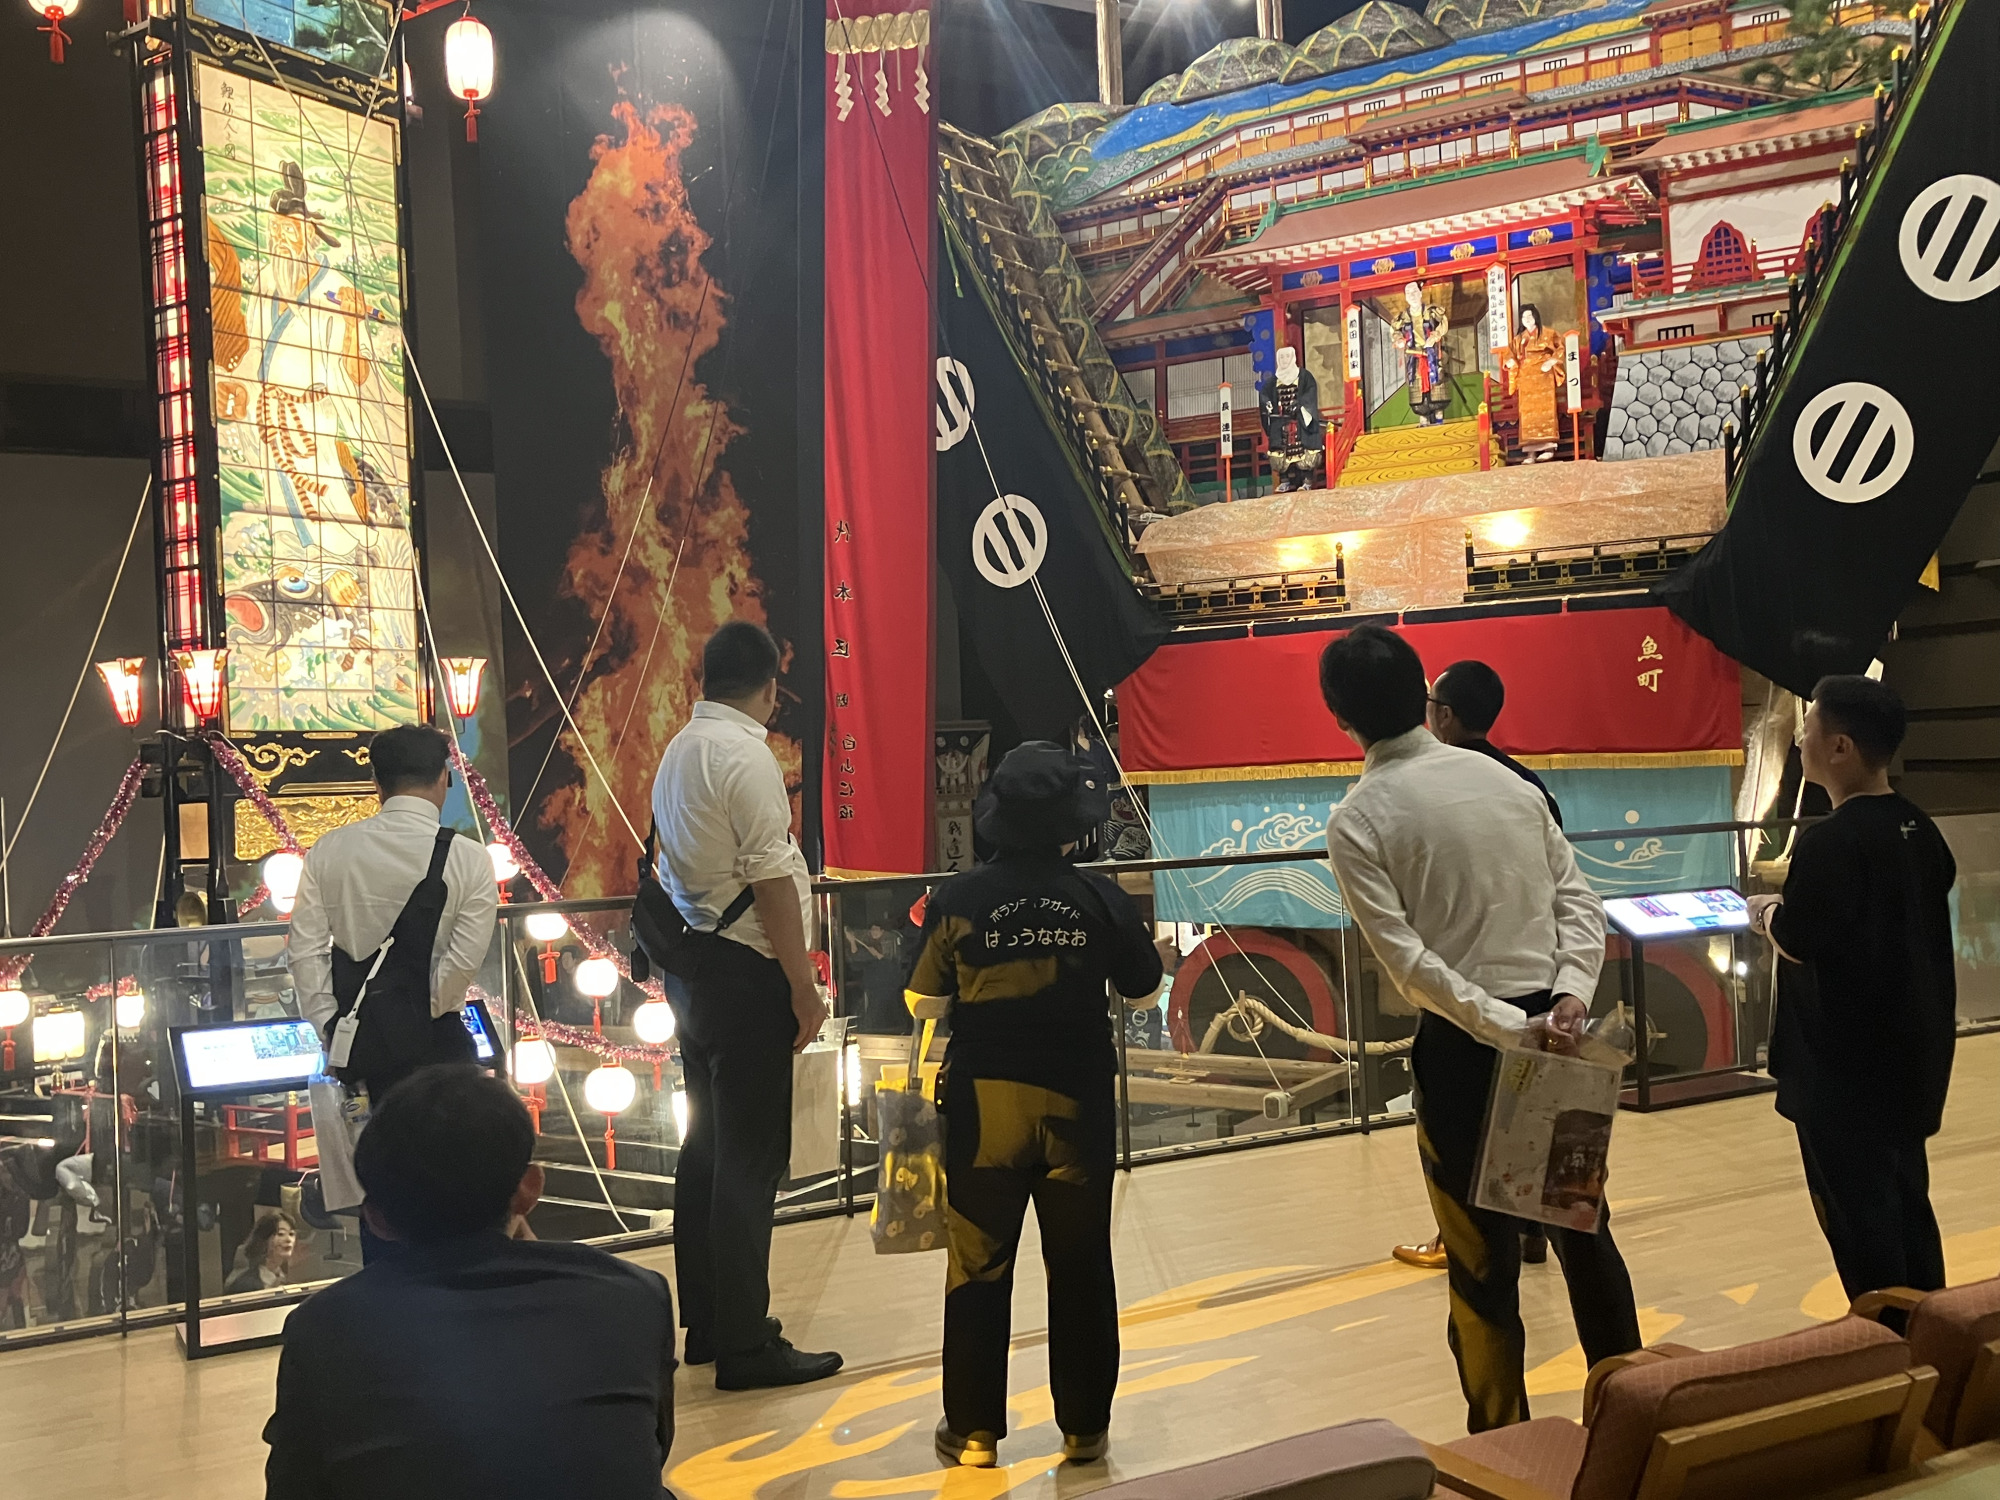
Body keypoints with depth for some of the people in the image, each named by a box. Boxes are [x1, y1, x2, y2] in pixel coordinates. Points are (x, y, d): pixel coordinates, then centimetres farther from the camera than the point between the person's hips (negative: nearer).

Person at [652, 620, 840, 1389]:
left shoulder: (679, 750, 11)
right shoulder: (746, 755, -15)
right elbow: (771, 882, -19)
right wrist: (803, 986, -14)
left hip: (691, 965, 9)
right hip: (745, 974, -9)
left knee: (706, 1145, 16)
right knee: (750, 1158, -4)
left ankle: (706, 1323, 27)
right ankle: (744, 1347, 1)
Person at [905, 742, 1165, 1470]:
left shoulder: (957, 900, -8)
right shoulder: (1099, 898, -7)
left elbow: (924, 1002, -1)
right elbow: (1144, 989, 5)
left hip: (985, 1100, 0)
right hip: (1077, 1099, 1)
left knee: (978, 1266, 9)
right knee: (1079, 1267, 11)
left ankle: (975, 1431, 15)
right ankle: (1084, 1427, 19)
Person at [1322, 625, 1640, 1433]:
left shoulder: (1357, 822, -10)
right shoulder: (1507, 780, 5)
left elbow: (1407, 958, -18)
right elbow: (1578, 899, 0)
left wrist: (1506, 1028, -18)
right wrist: (1569, 996, -10)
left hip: (1461, 1044, -5)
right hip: (1560, 1030, 5)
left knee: (1482, 1254, 8)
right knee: (1582, 1224, 19)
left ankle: (1504, 1437, 19)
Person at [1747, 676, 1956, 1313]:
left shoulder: (1830, 842, -22)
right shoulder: (1920, 829, 5)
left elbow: (1796, 943, -22)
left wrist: (1766, 914, -2)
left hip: (1844, 1061, -9)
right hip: (1911, 1050, 9)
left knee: (1856, 1211, 2)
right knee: (1904, 1198, 19)